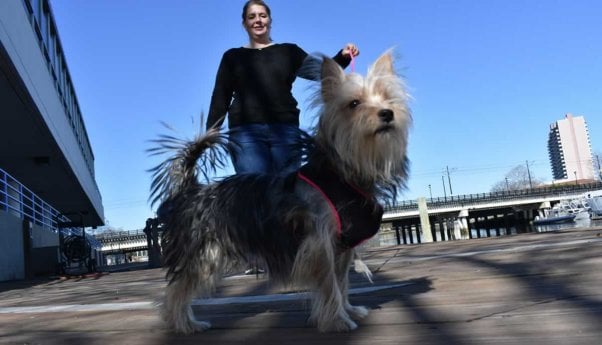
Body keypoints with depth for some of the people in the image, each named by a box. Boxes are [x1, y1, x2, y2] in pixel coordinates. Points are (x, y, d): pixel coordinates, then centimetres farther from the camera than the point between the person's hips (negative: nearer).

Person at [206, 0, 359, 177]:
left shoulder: (288, 51, 18)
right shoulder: (233, 56, 17)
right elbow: (220, 98, 12)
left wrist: (342, 56, -11)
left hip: (285, 129, 1)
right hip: (245, 131, -1)